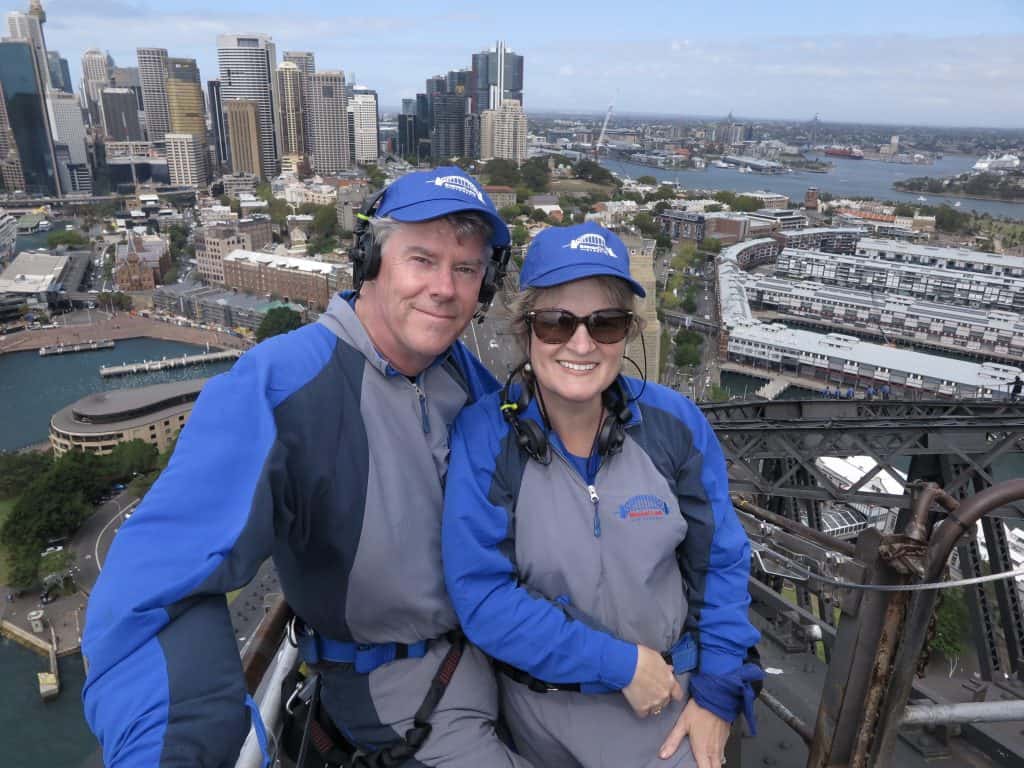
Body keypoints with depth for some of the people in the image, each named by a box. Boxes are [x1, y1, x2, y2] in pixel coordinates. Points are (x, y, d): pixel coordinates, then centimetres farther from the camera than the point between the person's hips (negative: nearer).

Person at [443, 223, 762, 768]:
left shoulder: (676, 423, -14)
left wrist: (719, 692, -6)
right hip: (537, 704, 0)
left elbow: (720, 563, -4)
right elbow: (481, 595, -21)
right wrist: (620, 662, -21)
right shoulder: (481, 436, -21)